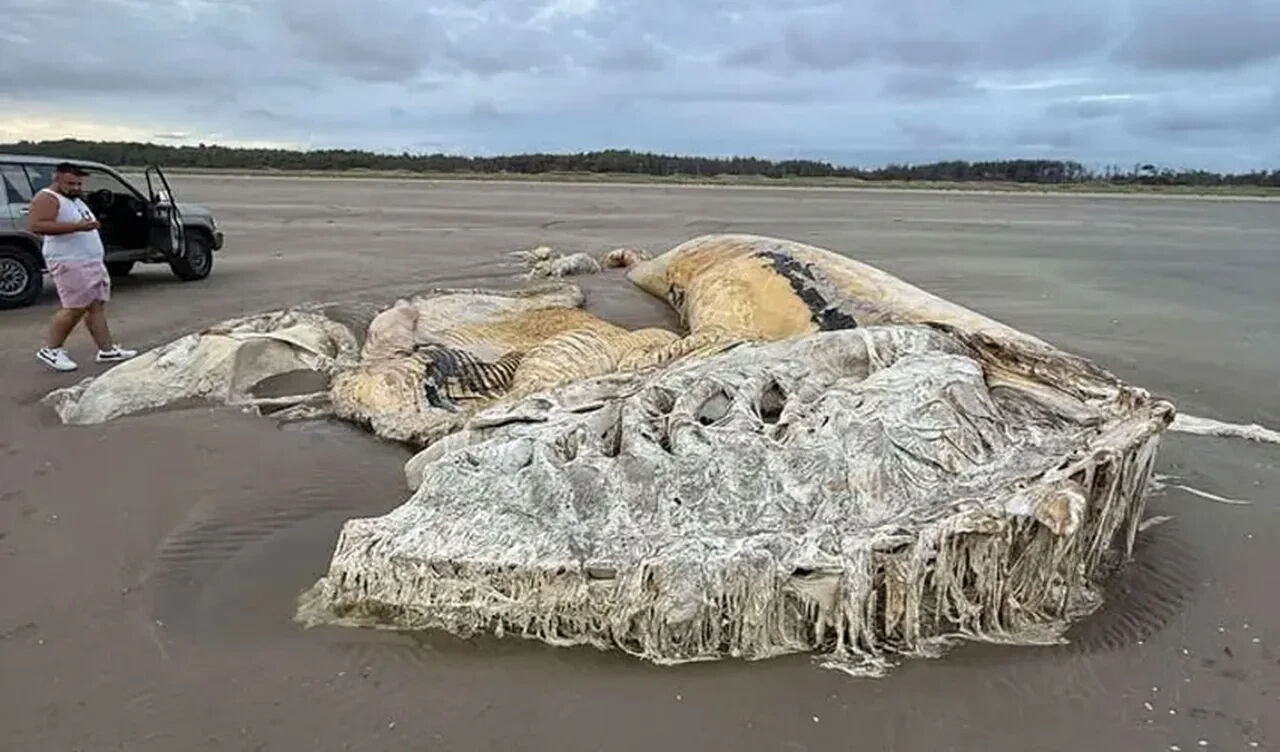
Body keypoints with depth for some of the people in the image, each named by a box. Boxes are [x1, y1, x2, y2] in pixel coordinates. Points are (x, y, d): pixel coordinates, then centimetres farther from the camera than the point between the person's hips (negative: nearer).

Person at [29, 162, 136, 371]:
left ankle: (107, 350, 8)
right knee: (75, 307, -11)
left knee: (97, 305, 6)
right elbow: (37, 226, -22)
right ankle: (50, 350, 1)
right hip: (70, 264, -9)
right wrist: (77, 226, -27)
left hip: (93, 262, 10)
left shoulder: (76, 200, 21)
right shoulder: (47, 198, -8)